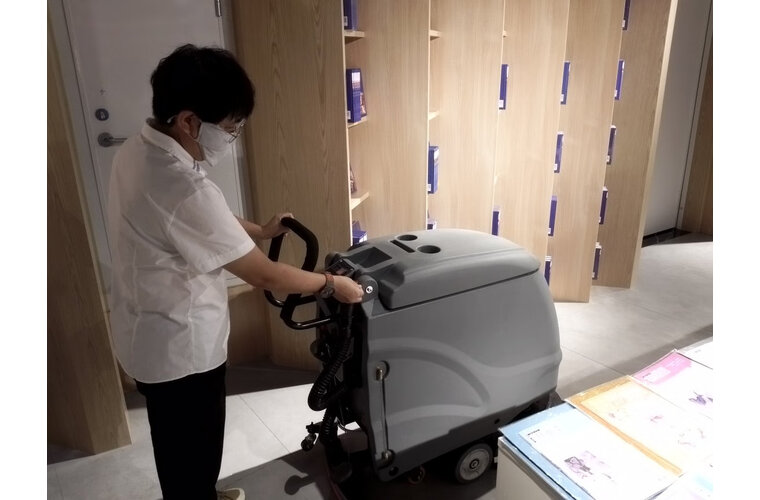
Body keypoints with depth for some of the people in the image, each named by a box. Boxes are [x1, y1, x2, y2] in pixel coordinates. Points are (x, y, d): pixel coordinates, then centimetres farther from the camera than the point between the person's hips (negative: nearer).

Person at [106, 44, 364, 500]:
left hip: (153, 333, 10)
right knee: (191, 450, 15)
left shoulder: (138, 151, -2)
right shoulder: (183, 188, -33)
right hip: (179, 347, -10)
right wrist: (332, 285, -13)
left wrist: (260, 230, 14)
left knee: (183, 445, 31)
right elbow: (264, 276, -26)